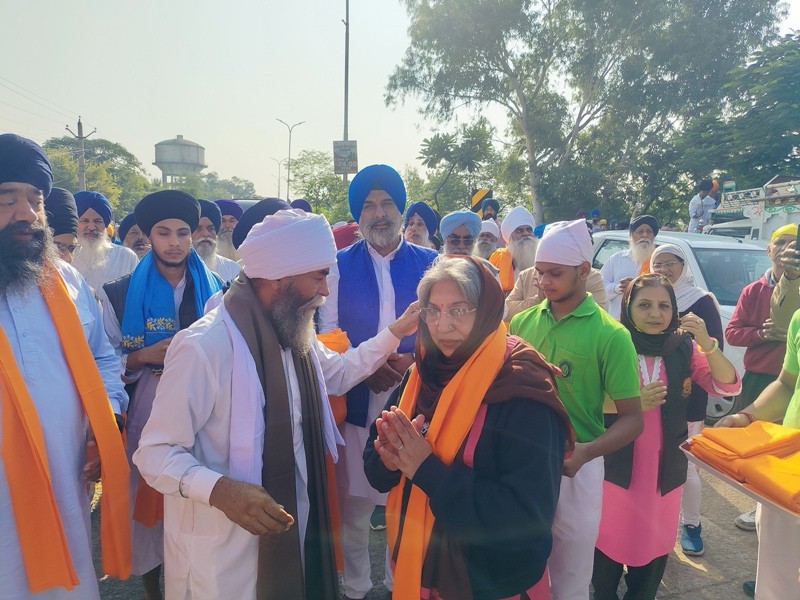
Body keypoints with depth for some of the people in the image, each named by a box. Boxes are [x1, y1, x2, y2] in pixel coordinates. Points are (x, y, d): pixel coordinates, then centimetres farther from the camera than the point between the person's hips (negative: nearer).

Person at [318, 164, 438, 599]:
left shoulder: (429, 264, 2)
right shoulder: (341, 266, 3)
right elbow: (328, 334, 0)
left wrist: (410, 360, -17)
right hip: (356, 401, 0)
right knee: (353, 503, 11)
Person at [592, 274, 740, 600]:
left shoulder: (685, 348, 0)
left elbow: (729, 387, -8)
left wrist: (707, 343, -21)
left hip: (665, 467, 3)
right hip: (615, 465, -2)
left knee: (653, 542, 15)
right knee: (609, 540, 10)